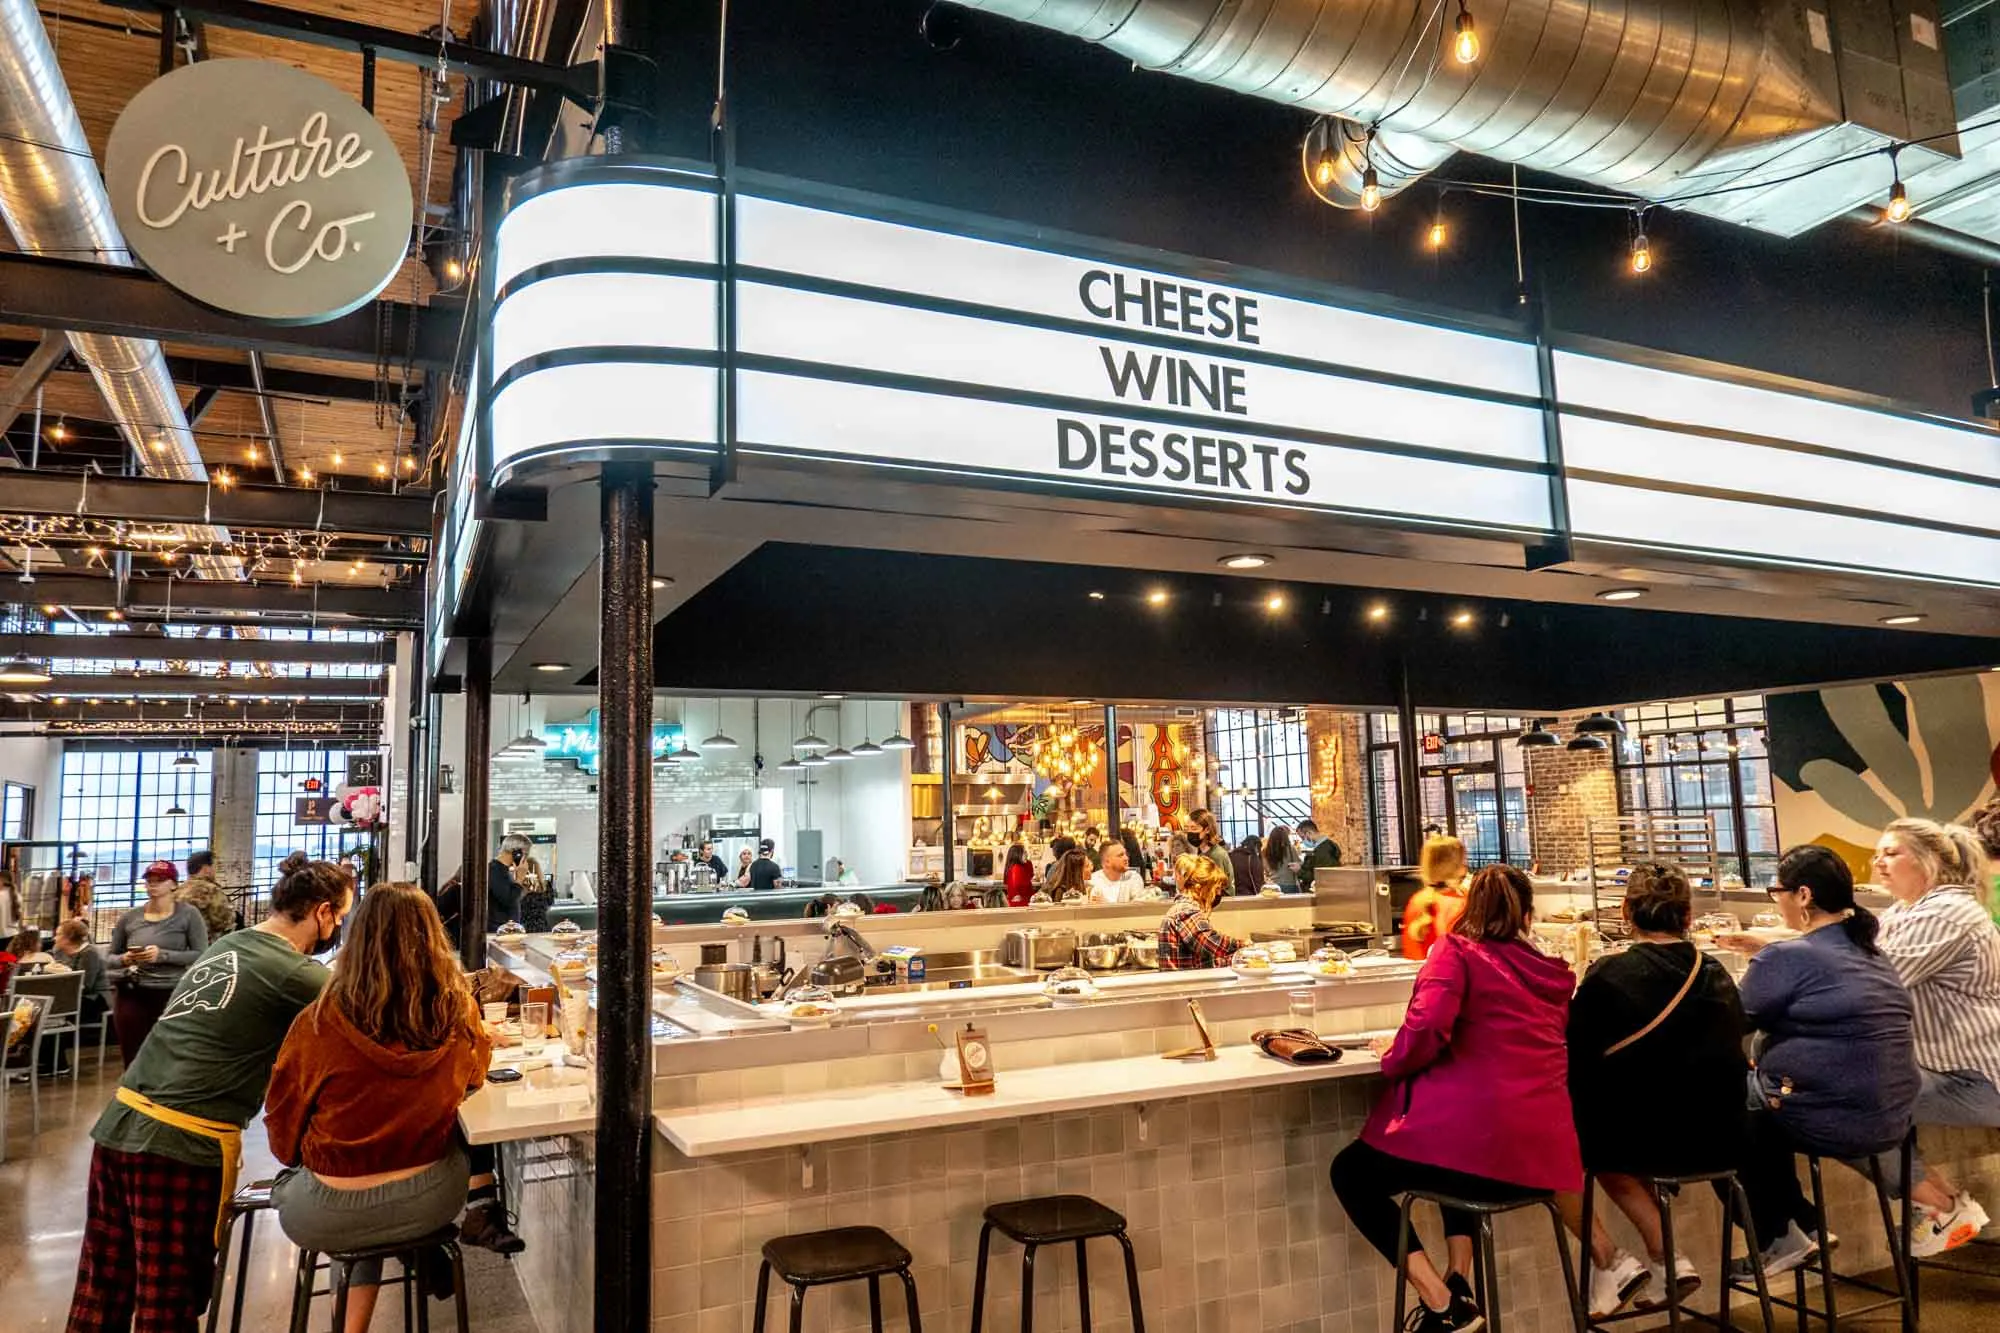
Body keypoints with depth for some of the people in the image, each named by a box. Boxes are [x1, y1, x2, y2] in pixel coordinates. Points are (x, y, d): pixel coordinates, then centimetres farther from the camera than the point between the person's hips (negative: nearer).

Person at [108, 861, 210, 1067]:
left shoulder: (188, 914, -2)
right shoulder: (129, 917, 8)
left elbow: (202, 955, -8)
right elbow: (110, 958, 15)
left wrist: (163, 955, -18)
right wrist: (124, 959, -7)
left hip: (173, 996, -3)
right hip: (132, 996, 3)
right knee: (133, 1063, 6)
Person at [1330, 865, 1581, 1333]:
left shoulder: (1457, 950, -3)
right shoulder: (1551, 972, 14)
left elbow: (1427, 1027, -19)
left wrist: (1393, 1056, 0)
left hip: (1480, 1135, -7)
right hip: (1543, 1149, 7)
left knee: (1350, 1173, 14)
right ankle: (1459, 1285, 25)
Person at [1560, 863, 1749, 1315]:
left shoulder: (1608, 975, -13)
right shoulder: (1718, 976, 4)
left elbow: (1570, 1063, -8)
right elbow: (1727, 1057, 19)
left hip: (1647, 1140, -6)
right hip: (1719, 1142, 6)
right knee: (1606, 1136, 29)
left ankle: (1608, 1261, 12)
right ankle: (1662, 1256, 21)